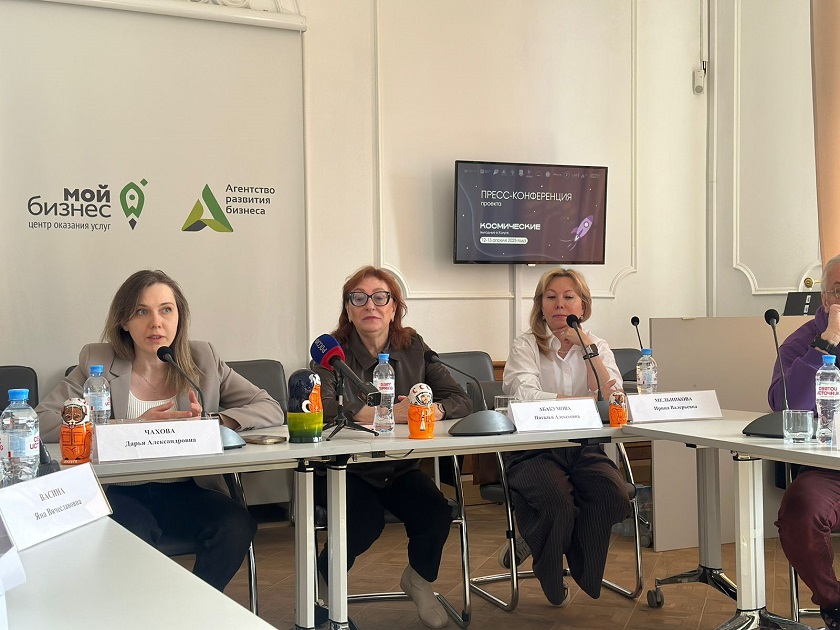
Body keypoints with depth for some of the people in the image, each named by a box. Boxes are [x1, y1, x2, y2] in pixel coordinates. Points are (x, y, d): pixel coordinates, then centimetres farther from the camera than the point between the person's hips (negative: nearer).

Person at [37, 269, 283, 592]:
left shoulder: (203, 360, 6)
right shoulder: (98, 362, 0)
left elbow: (271, 410, 2)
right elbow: (43, 421, -12)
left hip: (183, 491, 2)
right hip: (120, 492, -2)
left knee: (237, 524, -26)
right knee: (135, 531, -34)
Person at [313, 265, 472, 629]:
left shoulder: (413, 348, 3)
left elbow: (460, 400, -2)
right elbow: (322, 406, -27)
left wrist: (432, 410, -25)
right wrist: (391, 413, -31)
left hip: (400, 469, 4)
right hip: (344, 468, -4)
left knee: (437, 515, -19)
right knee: (366, 521, -29)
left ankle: (419, 578, 15)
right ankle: (322, 584, 4)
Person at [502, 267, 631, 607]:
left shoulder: (597, 347, 12)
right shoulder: (526, 345, 2)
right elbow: (527, 397, -17)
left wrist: (587, 347, -9)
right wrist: (585, 402, -15)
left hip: (585, 450, 3)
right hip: (533, 451, -3)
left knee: (614, 496, -26)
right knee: (558, 501, -31)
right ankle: (551, 580, 3)